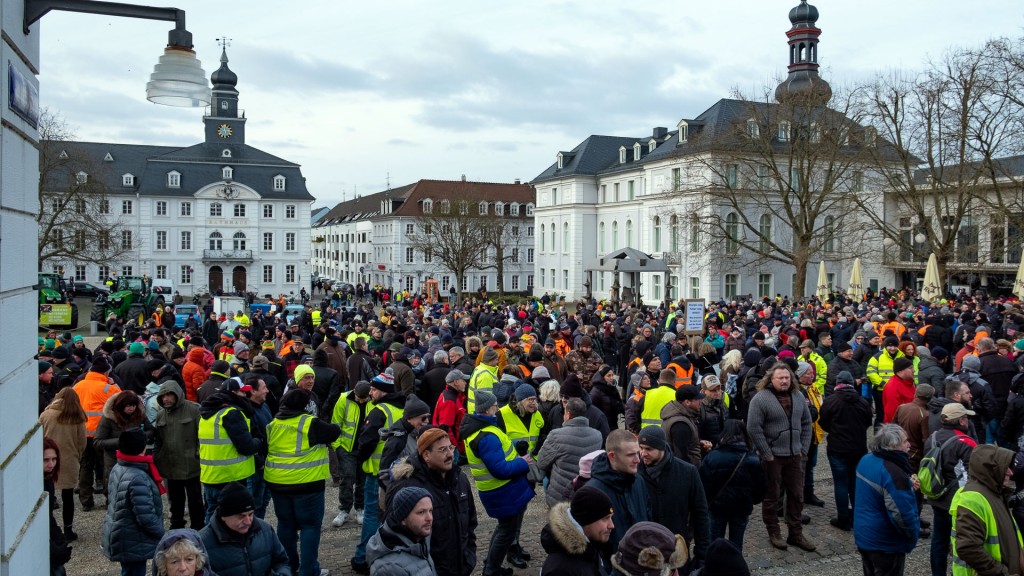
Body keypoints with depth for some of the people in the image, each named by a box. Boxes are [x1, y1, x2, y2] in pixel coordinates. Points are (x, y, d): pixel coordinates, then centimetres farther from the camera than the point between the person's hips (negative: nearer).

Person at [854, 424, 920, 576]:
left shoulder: (866, 460, 0)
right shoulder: (894, 473, -27)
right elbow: (901, 513, -28)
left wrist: (907, 485, 4)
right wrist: (913, 534, -9)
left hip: (863, 535, 8)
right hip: (886, 544, -8)